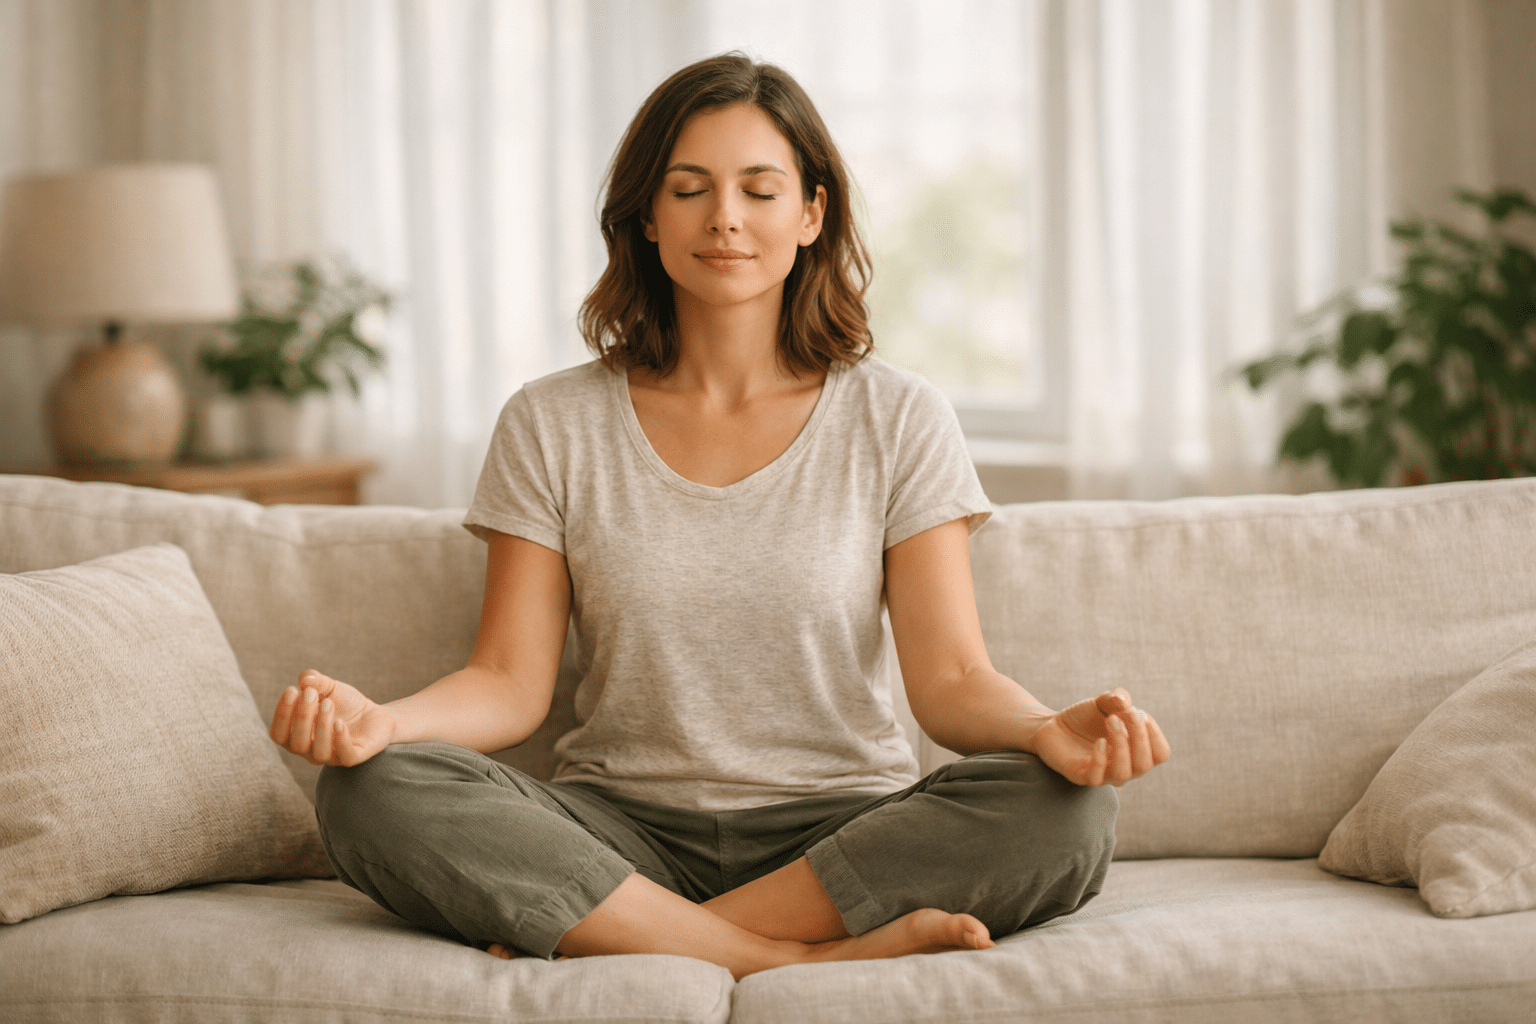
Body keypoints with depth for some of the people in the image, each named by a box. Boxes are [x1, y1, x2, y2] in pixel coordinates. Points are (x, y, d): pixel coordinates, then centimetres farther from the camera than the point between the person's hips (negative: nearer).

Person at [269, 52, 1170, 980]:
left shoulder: (898, 421, 3)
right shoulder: (552, 427, 6)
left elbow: (952, 678, -3)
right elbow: (511, 682, 0)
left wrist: (1049, 729, -27)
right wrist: (378, 719, -22)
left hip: (843, 830, 0)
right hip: (623, 831, 1)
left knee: (1066, 814, -30)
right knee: (371, 793, -27)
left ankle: (608, 942, -23)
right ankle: (809, 959, -27)